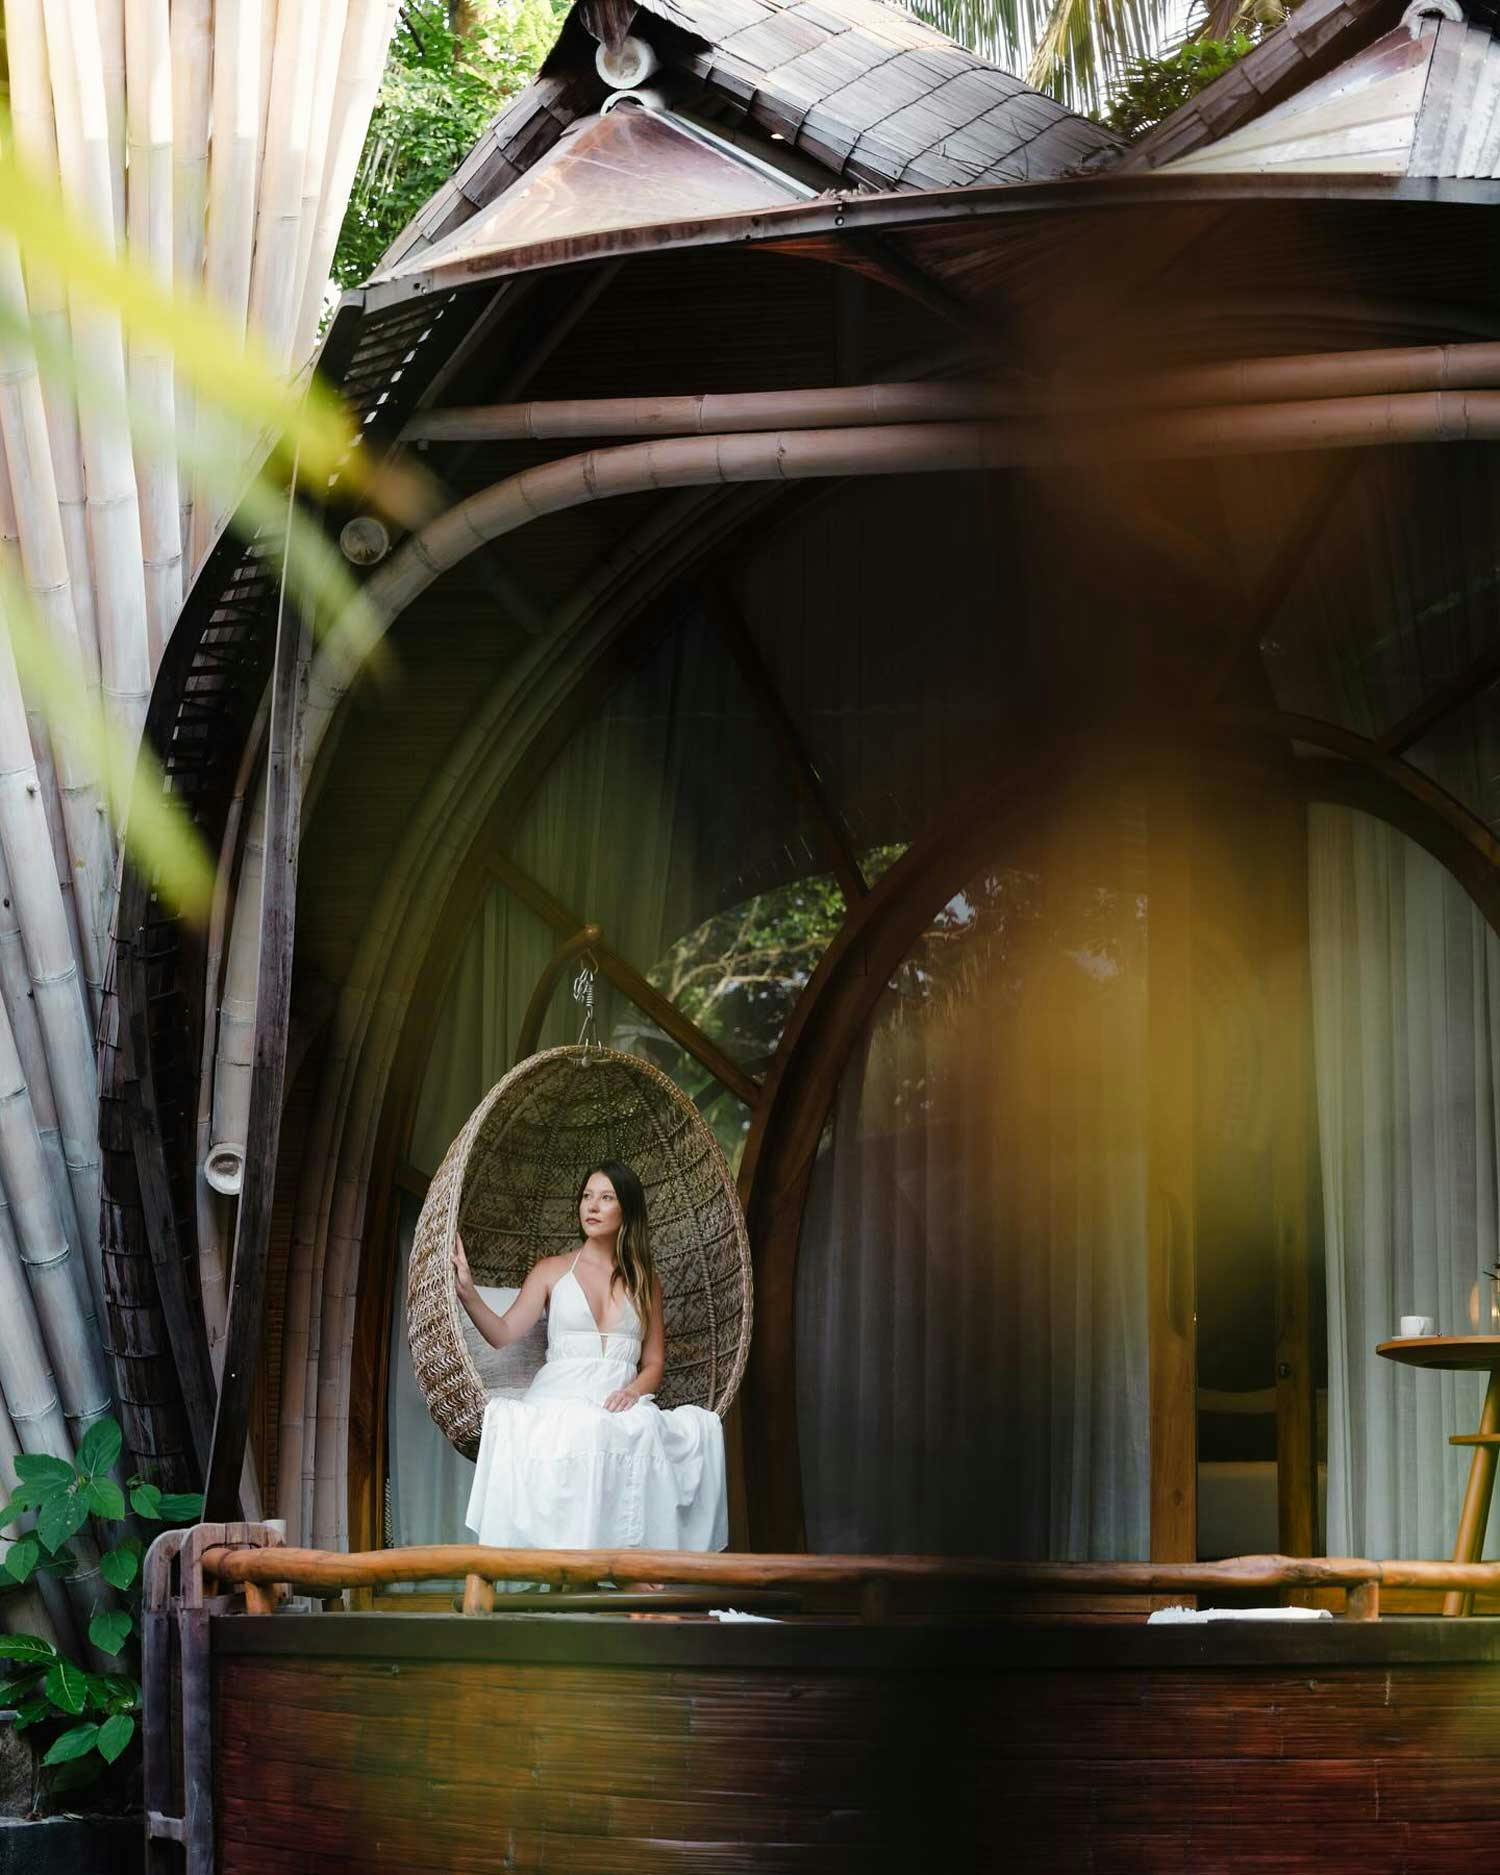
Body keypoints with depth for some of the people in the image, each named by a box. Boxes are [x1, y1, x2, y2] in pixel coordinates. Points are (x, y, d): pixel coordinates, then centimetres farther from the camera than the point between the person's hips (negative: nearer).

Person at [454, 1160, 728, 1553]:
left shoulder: (644, 1281, 21)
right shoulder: (553, 1270, 16)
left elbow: (654, 1362, 16)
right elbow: (504, 1334, 2)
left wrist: (634, 1390, -6)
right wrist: (467, 1292, -15)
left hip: (620, 1403, 2)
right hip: (559, 1399, -2)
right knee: (578, 1431, -40)